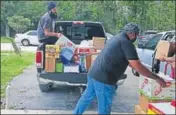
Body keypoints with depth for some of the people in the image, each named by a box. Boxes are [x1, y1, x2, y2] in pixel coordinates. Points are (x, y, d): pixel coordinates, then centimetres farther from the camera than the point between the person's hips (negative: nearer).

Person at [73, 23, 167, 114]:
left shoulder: (116, 38, 17)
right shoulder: (126, 43, -12)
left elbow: (125, 60, 27)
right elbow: (138, 67, -15)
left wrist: (144, 70, 31)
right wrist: (157, 78, -7)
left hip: (93, 73, 9)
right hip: (103, 78, -9)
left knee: (86, 97, 25)